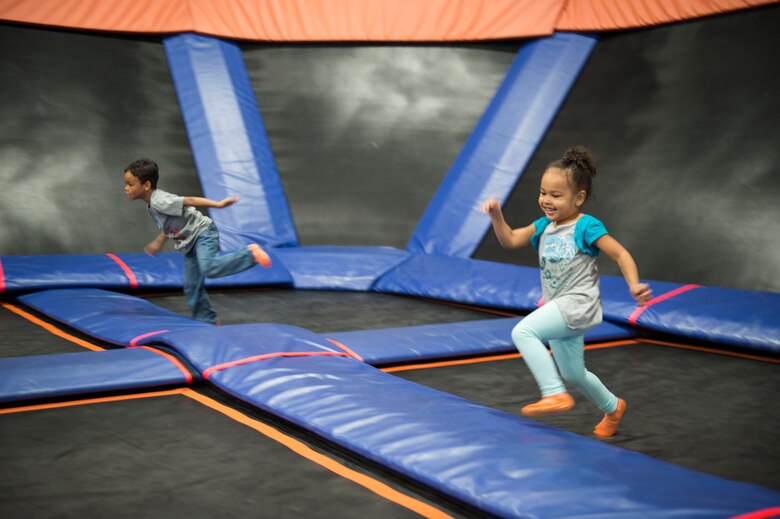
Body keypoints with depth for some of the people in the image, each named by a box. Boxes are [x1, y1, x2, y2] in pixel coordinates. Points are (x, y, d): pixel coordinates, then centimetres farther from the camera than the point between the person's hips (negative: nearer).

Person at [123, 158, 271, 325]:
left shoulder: (159, 202, -21)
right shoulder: (152, 205, 9)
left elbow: (190, 201, -27)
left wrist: (218, 204, -32)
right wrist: (159, 241, 30)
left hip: (203, 232, -10)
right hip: (191, 243, 10)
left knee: (209, 268, -33)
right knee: (191, 286, 10)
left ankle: (249, 253, -21)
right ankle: (207, 321, 19)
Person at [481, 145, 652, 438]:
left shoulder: (586, 226, -11)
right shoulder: (543, 226, 8)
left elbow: (620, 254, -11)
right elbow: (510, 240, 6)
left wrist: (634, 285, -25)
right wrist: (497, 216, -11)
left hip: (578, 304, -8)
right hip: (559, 310, 8)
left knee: (523, 331, -25)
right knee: (573, 375, 20)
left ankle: (555, 394, -22)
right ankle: (612, 408, 45)